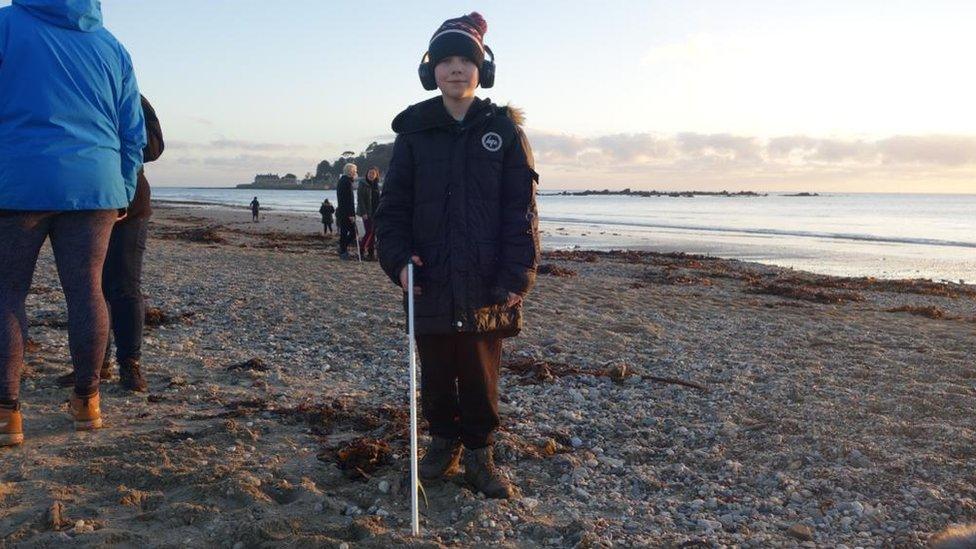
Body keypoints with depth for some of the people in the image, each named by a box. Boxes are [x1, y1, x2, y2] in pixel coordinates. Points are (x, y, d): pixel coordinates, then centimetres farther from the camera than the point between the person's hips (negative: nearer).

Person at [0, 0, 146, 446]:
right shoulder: (112, 47, 13)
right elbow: (133, 134, 13)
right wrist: (122, 196, 19)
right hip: (93, 187, 3)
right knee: (86, 291, 5)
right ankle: (86, 401, 12)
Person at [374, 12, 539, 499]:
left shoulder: (504, 130, 1)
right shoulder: (414, 132, 6)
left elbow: (520, 209, -2)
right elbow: (393, 205, 6)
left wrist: (517, 276, -11)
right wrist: (398, 259, -9)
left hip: (485, 286, -1)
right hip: (430, 283, 2)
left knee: (481, 376, 9)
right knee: (435, 374, 13)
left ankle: (479, 452, 26)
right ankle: (444, 441, 34)